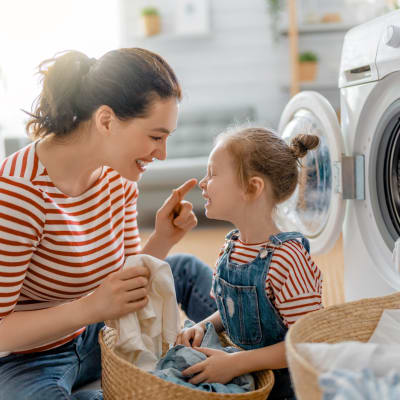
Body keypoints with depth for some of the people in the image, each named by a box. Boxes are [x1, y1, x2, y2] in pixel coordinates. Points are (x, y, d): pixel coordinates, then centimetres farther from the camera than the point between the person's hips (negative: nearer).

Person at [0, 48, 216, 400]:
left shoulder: (117, 176, -6)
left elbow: (125, 283, 3)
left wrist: (162, 240, -15)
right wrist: (90, 308, -38)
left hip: (88, 338, 7)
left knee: (187, 269, 5)